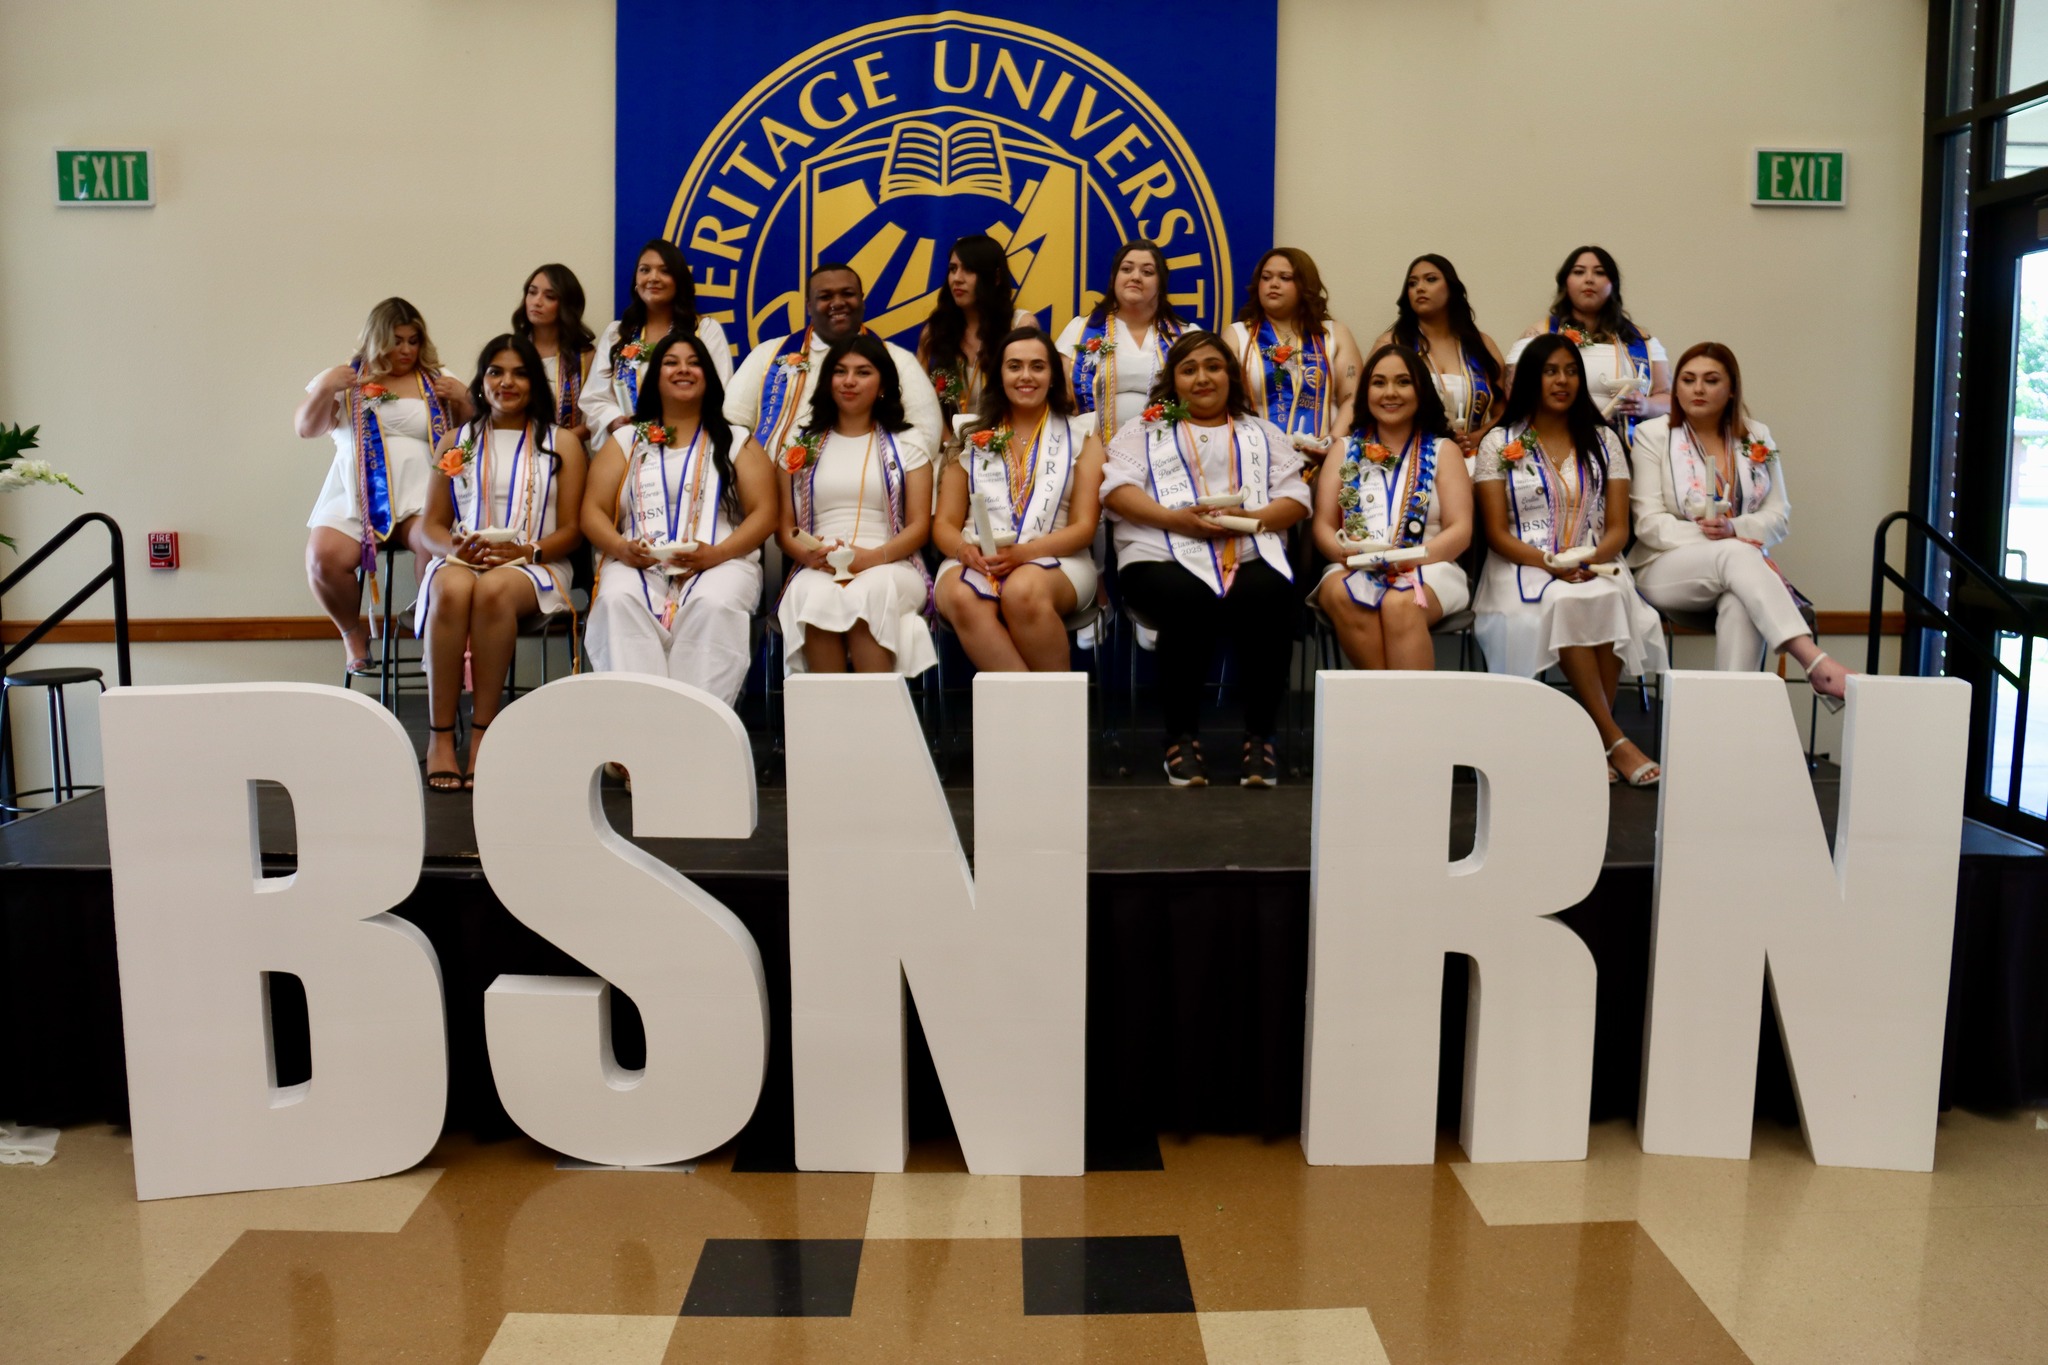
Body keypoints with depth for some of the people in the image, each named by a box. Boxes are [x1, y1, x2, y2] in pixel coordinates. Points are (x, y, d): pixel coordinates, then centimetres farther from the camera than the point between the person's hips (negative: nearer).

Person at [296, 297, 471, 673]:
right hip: (355, 496, 1)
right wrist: (324, 389, -8)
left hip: (421, 494, -1)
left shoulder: (437, 381, 16)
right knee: (324, 557, -26)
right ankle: (353, 634, 1)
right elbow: (306, 429, 8)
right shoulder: (345, 379, 15)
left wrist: (462, 400, -4)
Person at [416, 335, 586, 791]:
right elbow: (430, 526, 15)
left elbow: (572, 529, 6)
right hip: (461, 560, 2)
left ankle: (482, 736, -34)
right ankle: (439, 738, -34)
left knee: (493, 590, -38)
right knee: (451, 589, -37)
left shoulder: (562, 442, 15)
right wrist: (456, 548, -9)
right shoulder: (456, 442, 21)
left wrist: (526, 551, -13)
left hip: (534, 566, -1)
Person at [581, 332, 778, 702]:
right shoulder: (625, 441, 21)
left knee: (713, 605, -37)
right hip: (637, 566, 1)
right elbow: (593, 512, 13)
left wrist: (717, 552, -12)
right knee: (618, 599, -34)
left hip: (719, 563, -1)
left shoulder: (737, 441, 17)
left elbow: (764, 514, 7)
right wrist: (622, 548, -10)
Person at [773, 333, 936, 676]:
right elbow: (785, 527, 16)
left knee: (867, 594, -38)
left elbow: (919, 527, 6)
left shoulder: (906, 447, 15)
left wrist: (874, 557, -13)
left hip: (890, 568, -1)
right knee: (816, 596, -36)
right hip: (818, 570, 1)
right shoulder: (801, 445, 21)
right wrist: (808, 554, -8)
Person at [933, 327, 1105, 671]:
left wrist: (1025, 552, -15)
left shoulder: (1081, 438, 12)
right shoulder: (971, 439, 17)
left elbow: (1084, 527, 3)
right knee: (963, 598, -36)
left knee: (1023, 591, -39)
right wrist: (963, 548, -12)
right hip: (977, 561, 2)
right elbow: (944, 524, 13)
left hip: (1055, 559, -1)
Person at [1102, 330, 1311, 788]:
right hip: (1165, 558, -1)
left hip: (1252, 557, 2)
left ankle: (1260, 738, -20)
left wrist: (1249, 518, -7)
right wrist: (1175, 518, -11)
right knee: (1190, 605, -36)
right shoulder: (1144, 430, 24)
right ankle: (1181, 738, -19)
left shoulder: (1263, 434, 29)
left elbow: (1297, 499, 15)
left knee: (1268, 605, -33)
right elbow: (1117, 489, 6)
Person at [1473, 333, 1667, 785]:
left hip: (1595, 567, 2)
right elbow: (1497, 533, 0)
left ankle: (1593, 743, -27)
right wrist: (1551, 563, -17)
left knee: (1608, 601, -34)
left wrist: (1590, 559, -14)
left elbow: (1618, 528, 9)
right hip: (1524, 568, -2)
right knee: (1566, 604, -36)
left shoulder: (1603, 441, 15)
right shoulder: (1499, 443, 7)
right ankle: (1614, 740, -31)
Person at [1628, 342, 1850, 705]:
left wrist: (1734, 529, -16)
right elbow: (1649, 523, -6)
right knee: (1737, 554, -36)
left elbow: (1779, 516, 6)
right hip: (1667, 570, -2)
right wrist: (1703, 534, -22)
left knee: (1742, 603, -36)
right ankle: (1815, 664, -48)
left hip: (1740, 561, 3)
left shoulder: (1757, 438, 12)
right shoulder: (1652, 435, 3)